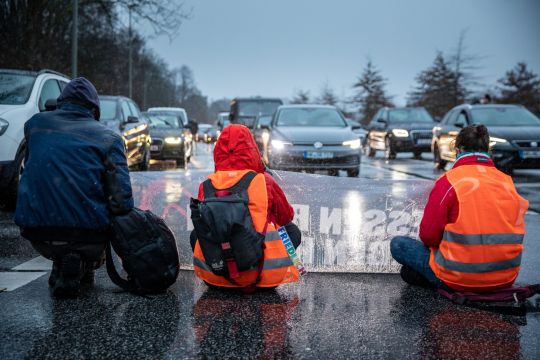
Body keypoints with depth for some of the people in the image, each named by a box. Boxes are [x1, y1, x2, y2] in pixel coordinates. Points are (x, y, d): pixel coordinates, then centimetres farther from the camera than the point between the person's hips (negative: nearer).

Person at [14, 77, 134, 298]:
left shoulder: (35, 123, 10)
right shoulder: (108, 137, 1)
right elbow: (122, 200, -8)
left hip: (37, 237, 4)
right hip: (86, 233, -3)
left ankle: (61, 267, 16)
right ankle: (83, 268, 8)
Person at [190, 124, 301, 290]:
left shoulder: (206, 186, -2)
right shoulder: (264, 181, -7)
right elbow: (287, 216, 10)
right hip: (262, 274, -2)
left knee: (196, 234, 32)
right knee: (293, 231, 23)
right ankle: (263, 280, 14)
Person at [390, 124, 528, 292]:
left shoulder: (449, 181, -12)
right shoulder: (508, 181, 3)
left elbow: (428, 235, -12)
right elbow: (516, 231, 11)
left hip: (460, 280, -6)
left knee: (398, 244, 9)